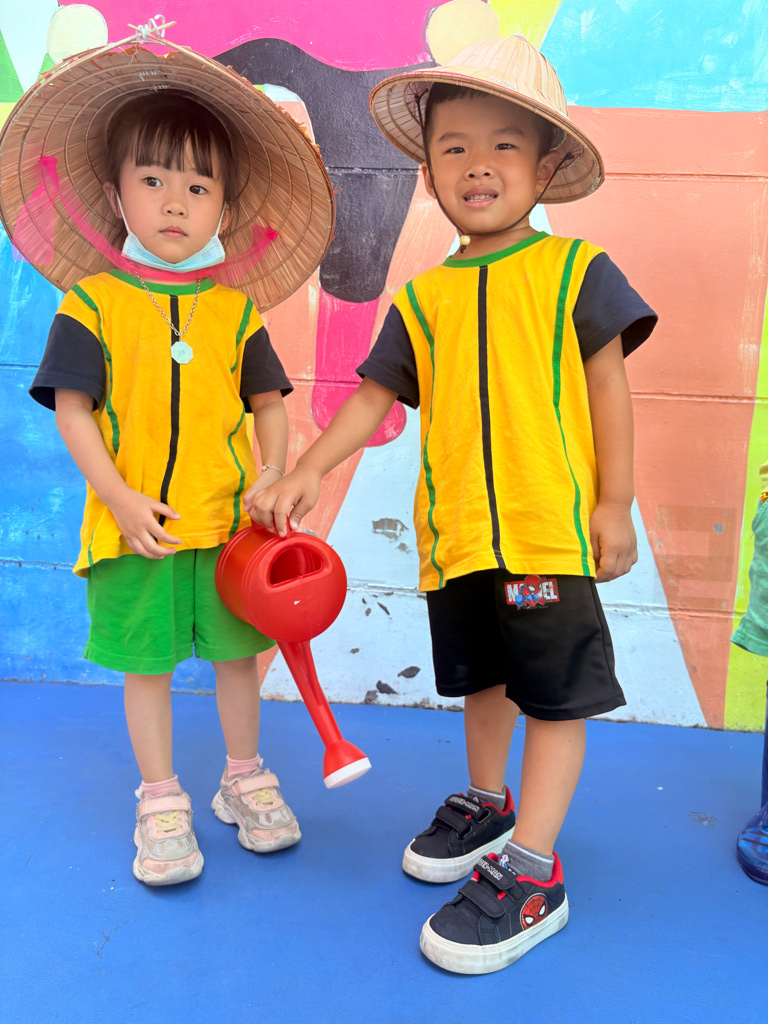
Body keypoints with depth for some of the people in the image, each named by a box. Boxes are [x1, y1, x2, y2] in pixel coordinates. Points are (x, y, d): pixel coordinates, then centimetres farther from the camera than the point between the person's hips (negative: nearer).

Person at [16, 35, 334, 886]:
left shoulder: (235, 311, 4)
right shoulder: (90, 304, -3)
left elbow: (269, 404, 7)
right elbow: (72, 409, -5)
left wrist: (273, 478, -9)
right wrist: (119, 497, -14)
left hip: (229, 523, 2)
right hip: (133, 528, -2)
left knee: (236, 655, 13)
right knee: (146, 666, 9)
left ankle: (244, 779, 33)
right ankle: (160, 803, 26)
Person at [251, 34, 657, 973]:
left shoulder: (575, 270, -1)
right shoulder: (423, 299, 8)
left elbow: (607, 384, -2)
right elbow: (374, 395, 9)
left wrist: (614, 502, -6)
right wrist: (307, 471, -1)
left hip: (550, 527, -4)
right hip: (456, 532, 4)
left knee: (556, 694, 2)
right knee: (482, 679, 20)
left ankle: (531, 870, 14)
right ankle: (486, 804, 41)